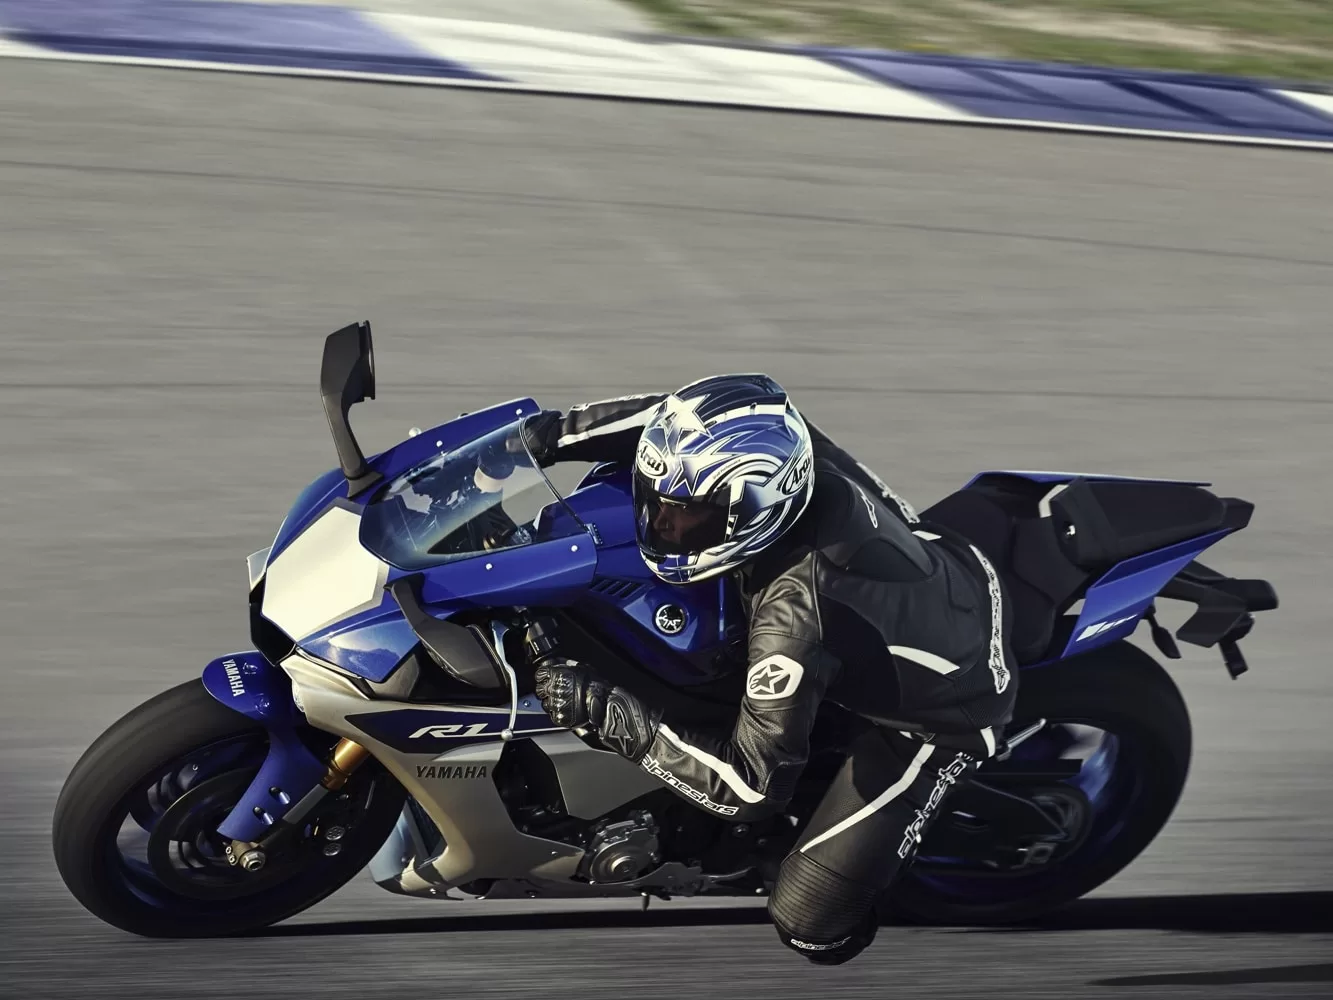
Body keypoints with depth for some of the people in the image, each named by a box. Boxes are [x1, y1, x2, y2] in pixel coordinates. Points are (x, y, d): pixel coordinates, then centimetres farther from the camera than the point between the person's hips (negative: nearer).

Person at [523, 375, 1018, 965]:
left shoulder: (794, 614, -42)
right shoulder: (781, 444, -25)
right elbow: (676, 419, -5)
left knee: (807, 923, -7)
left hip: (943, 709, -7)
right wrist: (549, 434, -12)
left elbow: (754, 784, -33)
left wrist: (605, 712, -33)